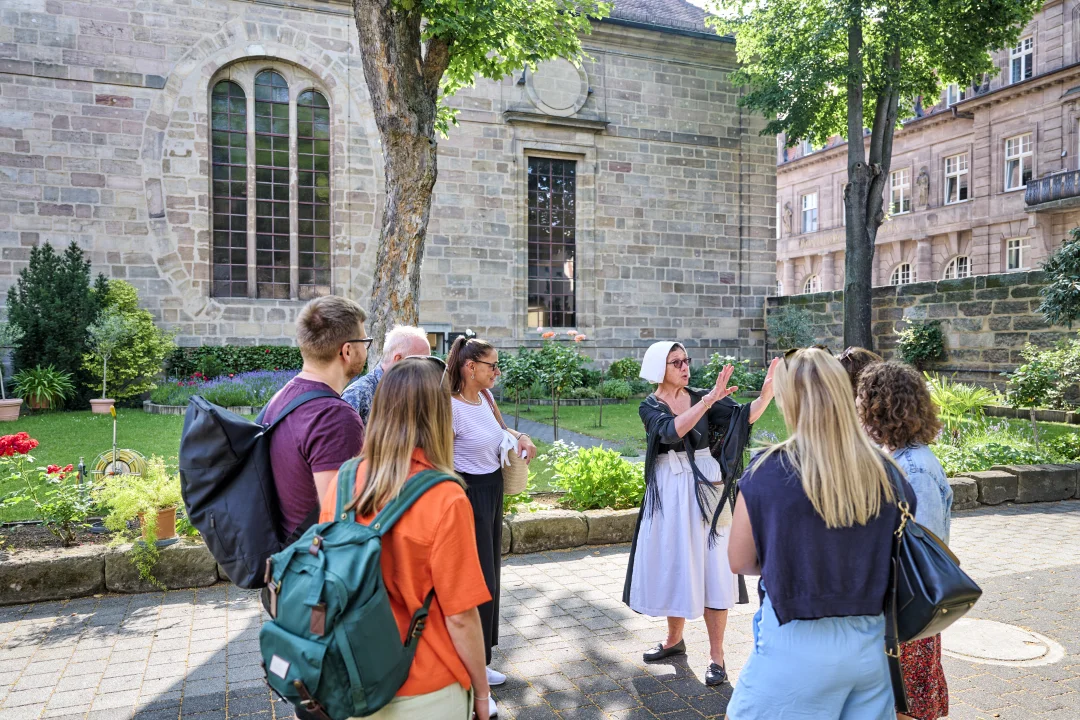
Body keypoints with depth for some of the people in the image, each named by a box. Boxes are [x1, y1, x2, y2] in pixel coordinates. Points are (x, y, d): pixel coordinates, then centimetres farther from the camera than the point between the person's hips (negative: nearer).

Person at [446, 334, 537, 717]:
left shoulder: (485, 396, 3)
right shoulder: (452, 407, -22)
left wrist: (520, 437, 5)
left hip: (492, 491, 9)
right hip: (470, 495, -9)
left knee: (489, 575, 17)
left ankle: (478, 661, 33)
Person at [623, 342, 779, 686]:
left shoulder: (701, 397, 1)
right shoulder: (650, 407, -2)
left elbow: (745, 415, -13)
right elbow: (671, 431, -24)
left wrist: (767, 392, -32)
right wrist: (708, 401, -34)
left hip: (705, 489, 0)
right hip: (668, 492, 0)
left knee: (711, 567, 0)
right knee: (673, 564, 12)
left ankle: (716, 655, 11)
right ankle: (675, 639, 33)